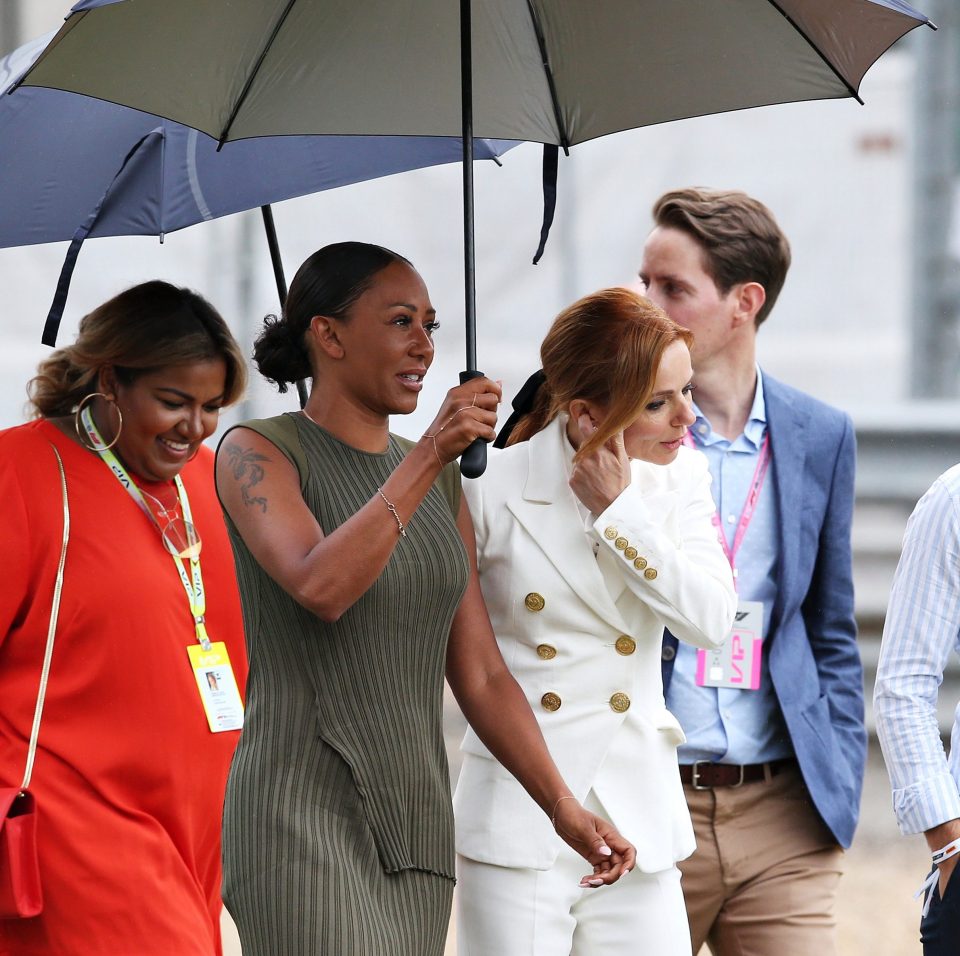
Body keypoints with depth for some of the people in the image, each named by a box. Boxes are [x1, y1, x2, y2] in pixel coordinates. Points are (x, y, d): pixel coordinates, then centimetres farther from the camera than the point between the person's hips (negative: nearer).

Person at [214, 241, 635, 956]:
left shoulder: (443, 483, 15)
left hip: (416, 829, 6)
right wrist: (428, 455, -23)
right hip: (303, 817, -6)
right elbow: (320, 588, -21)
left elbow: (480, 674, 13)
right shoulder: (257, 454, -2)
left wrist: (563, 806, 3)